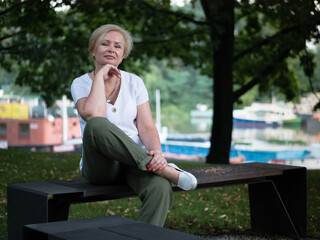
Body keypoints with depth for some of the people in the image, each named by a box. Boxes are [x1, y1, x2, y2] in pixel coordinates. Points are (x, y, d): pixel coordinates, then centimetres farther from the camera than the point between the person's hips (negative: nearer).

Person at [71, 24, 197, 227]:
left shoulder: (134, 82, 11)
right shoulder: (81, 84, 4)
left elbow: (147, 127, 0)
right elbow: (93, 115, -19)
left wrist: (157, 152, -20)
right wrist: (100, 76, -10)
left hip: (137, 162, 2)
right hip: (101, 165, -1)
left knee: (160, 188, -34)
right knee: (96, 126, -36)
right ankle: (165, 169, -30)